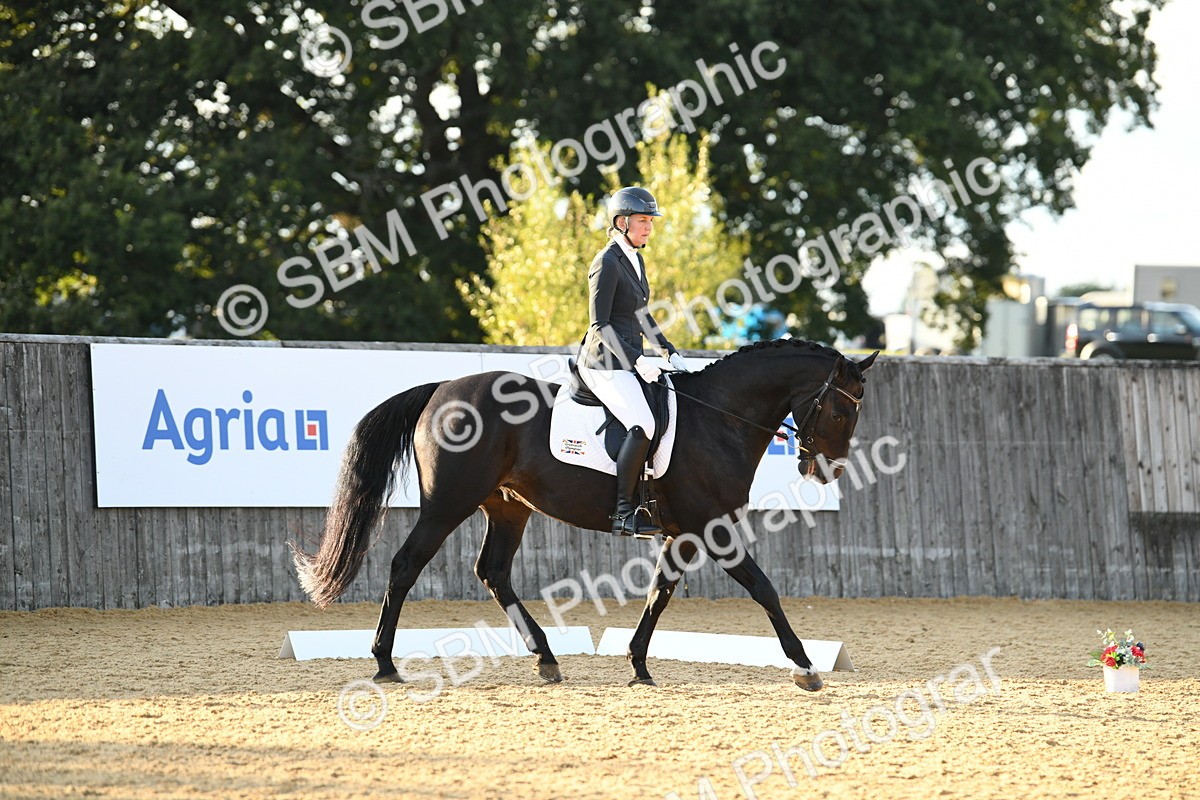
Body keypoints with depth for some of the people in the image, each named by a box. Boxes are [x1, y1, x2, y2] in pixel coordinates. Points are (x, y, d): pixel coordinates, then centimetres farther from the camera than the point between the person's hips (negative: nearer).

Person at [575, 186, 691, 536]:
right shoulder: (607, 263, -13)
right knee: (643, 425, -27)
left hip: (629, 361, 10)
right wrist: (637, 360, -22)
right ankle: (623, 512, -27)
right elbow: (600, 324, -16)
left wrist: (670, 352, 15)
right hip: (605, 363, -10)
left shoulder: (635, 260, 15)